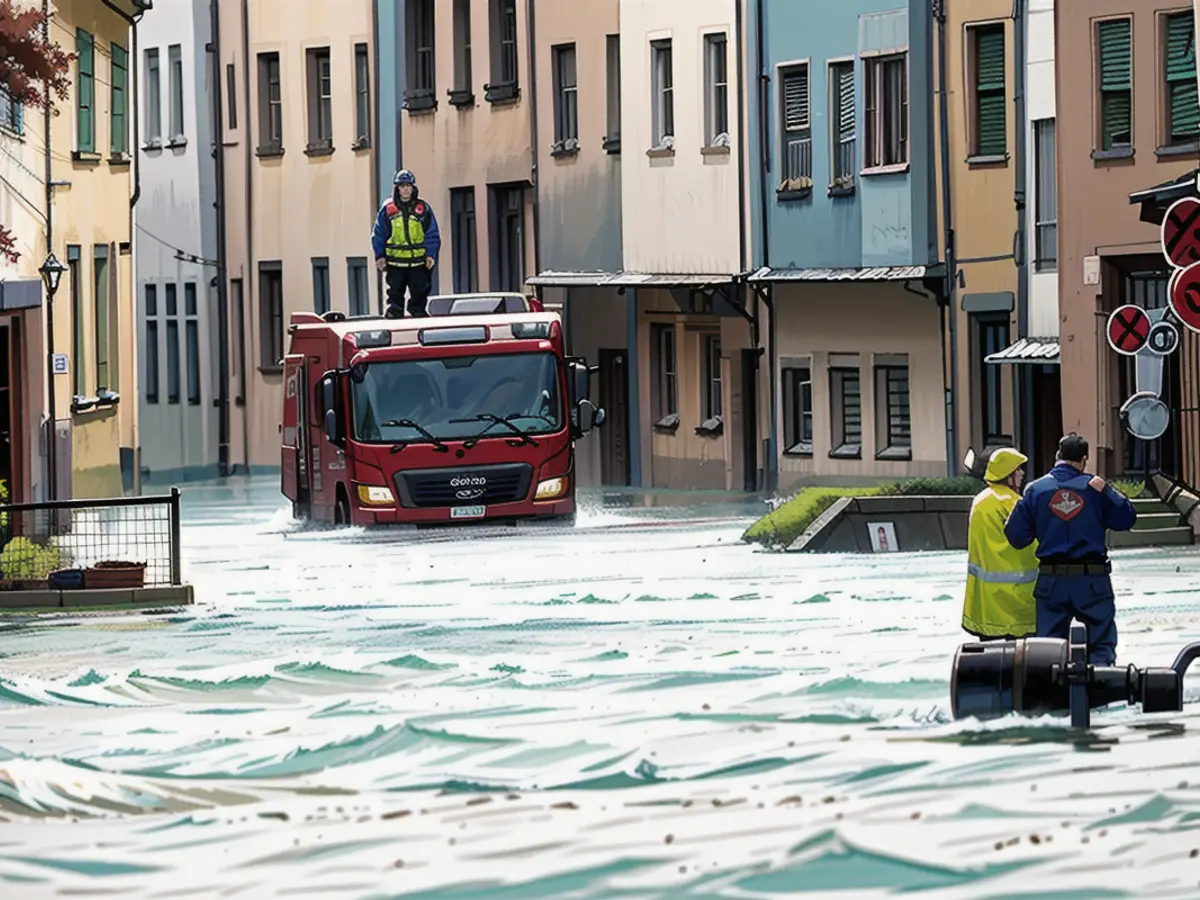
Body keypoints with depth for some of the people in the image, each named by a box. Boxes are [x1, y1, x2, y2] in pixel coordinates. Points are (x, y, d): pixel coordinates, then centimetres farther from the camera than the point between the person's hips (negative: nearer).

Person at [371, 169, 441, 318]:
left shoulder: (423, 208, 3)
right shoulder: (387, 209, 3)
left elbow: (432, 235, 6)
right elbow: (378, 235, 8)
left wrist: (431, 255, -4)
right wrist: (379, 256, -1)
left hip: (418, 262, 0)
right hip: (395, 262, 0)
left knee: (419, 295, 4)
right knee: (395, 295, 2)